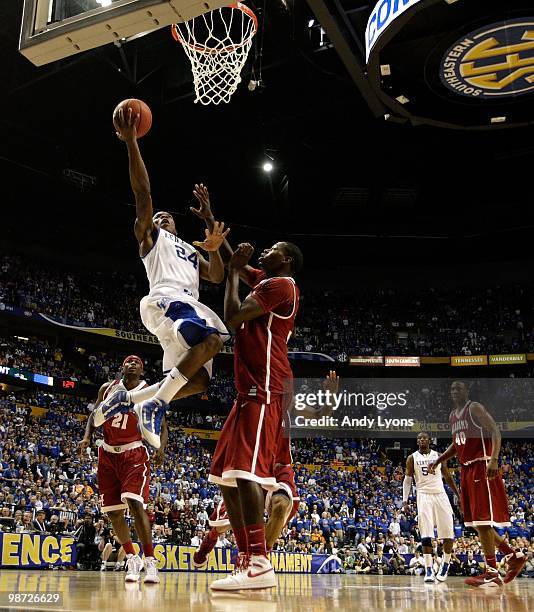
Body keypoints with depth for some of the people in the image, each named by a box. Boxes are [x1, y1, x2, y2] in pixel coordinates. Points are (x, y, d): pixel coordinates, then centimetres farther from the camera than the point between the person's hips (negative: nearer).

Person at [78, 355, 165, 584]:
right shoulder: (107, 388, 6)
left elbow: (162, 427, -2)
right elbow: (94, 415, 15)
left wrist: (161, 448, -21)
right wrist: (87, 437, -3)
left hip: (134, 453, -4)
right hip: (108, 454, 4)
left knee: (134, 503, -22)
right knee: (113, 511, 7)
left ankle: (150, 561, -13)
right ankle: (132, 559, 24)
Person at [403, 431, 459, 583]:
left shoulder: (439, 456, 8)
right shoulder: (412, 458, 3)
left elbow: (448, 477, 14)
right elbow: (407, 480, 3)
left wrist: (459, 495, 11)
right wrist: (405, 501, -7)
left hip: (440, 495, 2)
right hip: (424, 495, -2)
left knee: (448, 533, -1)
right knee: (426, 535, -10)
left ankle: (446, 564, 19)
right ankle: (429, 570, -6)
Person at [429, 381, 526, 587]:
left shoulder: (475, 408, -7)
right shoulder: (452, 416, 18)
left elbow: (495, 431, -17)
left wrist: (494, 460, -29)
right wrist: (438, 460, 18)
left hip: (481, 467, -9)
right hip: (466, 469, 9)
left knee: (482, 519, -11)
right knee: (475, 520, 10)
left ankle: (492, 573, -7)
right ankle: (514, 556, 21)